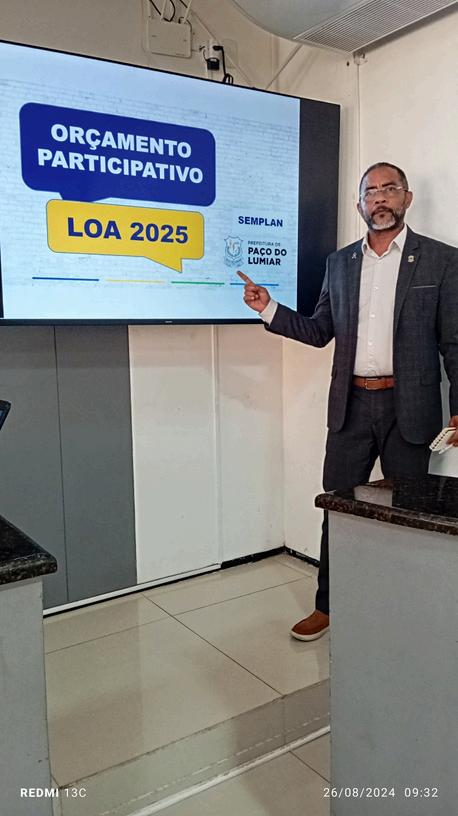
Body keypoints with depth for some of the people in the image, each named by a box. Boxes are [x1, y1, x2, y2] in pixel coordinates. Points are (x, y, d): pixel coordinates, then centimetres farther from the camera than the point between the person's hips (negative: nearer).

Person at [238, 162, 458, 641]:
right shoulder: (340, 263, 10)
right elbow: (319, 331, 12)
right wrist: (268, 309, -1)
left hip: (408, 407, -3)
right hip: (351, 406, 3)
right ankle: (328, 607, 25)